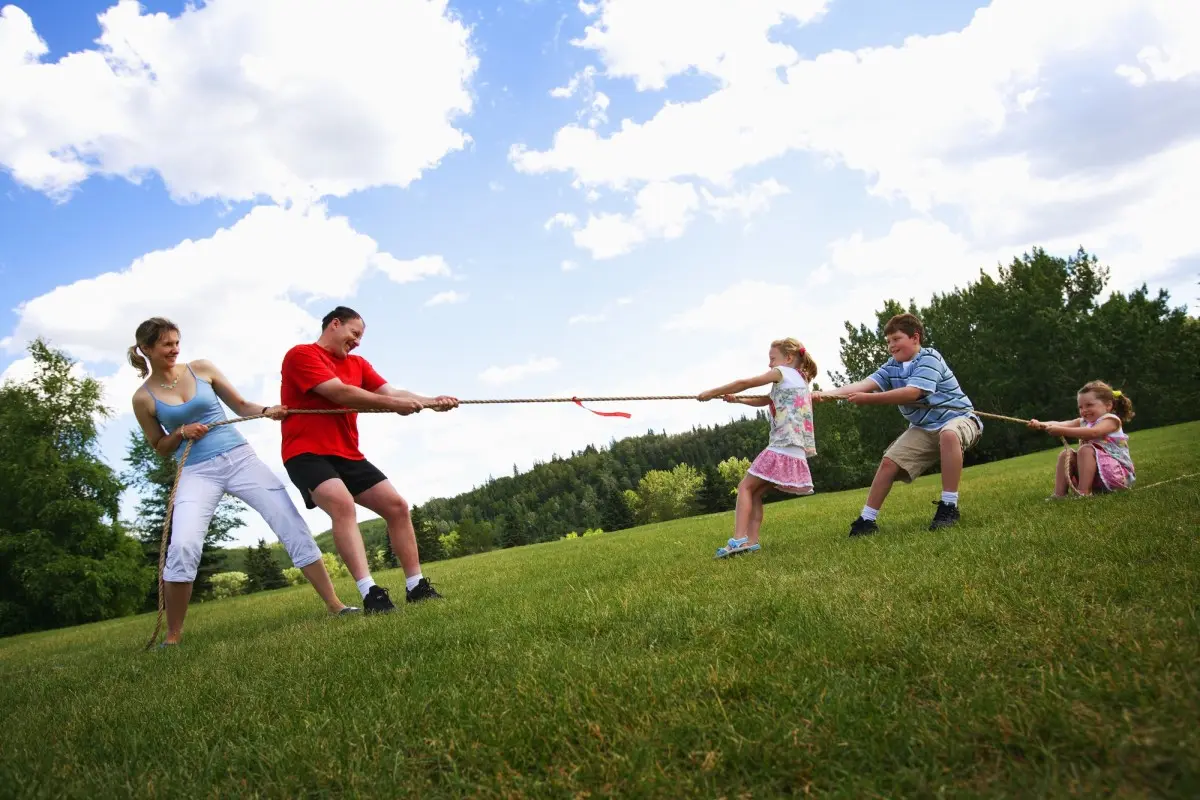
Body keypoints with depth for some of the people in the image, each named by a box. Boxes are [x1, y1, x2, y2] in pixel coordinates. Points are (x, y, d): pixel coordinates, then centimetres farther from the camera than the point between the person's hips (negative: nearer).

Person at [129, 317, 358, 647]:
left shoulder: (202, 368, 5)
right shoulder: (143, 398, 2)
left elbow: (240, 405, 12)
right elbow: (159, 447, 11)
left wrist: (266, 411, -8)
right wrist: (181, 433, -8)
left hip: (240, 458, 2)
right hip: (196, 473, -1)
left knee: (293, 524, -6)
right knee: (182, 548, -21)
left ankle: (335, 604, 1)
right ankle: (173, 635, 0)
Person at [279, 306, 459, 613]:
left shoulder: (357, 364, 16)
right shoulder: (301, 355, -6)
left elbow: (391, 392, 1)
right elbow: (340, 393, -19)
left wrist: (429, 401, -15)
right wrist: (392, 404, -20)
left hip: (347, 455, 8)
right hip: (307, 453, -8)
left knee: (397, 505, 1)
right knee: (342, 504, -32)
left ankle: (416, 587, 9)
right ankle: (370, 593, -36)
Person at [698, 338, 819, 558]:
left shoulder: (783, 372, 1)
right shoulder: (799, 379, 27)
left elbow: (745, 383, 1)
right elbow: (764, 401, 34)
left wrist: (712, 393, 8)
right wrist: (737, 399, 25)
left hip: (782, 448, -9)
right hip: (795, 453, 9)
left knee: (745, 487, -5)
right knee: (755, 492, 11)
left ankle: (740, 539, -17)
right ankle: (751, 541, 1)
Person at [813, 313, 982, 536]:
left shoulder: (929, 358, -18)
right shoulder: (892, 367, 4)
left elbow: (911, 393, -30)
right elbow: (866, 384, -11)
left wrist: (868, 399, -31)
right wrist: (827, 394, -26)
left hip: (958, 419, -7)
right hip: (924, 428, 7)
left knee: (948, 435, -40)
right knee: (889, 462, -8)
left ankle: (949, 507, -33)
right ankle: (867, 519, 2)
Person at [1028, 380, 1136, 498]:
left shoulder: (1111, 420, -9)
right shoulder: (1084, 422, 13)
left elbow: (1093, 433, -31)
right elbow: (1061, 424, -6)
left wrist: (1062, 431, -37)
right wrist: (1041, 425, -25)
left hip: (1116, 472, -7)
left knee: (1086, 449, -27)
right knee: (1066, 453, -5)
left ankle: (1083, 493, -34)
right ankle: (1059, 493, -15)